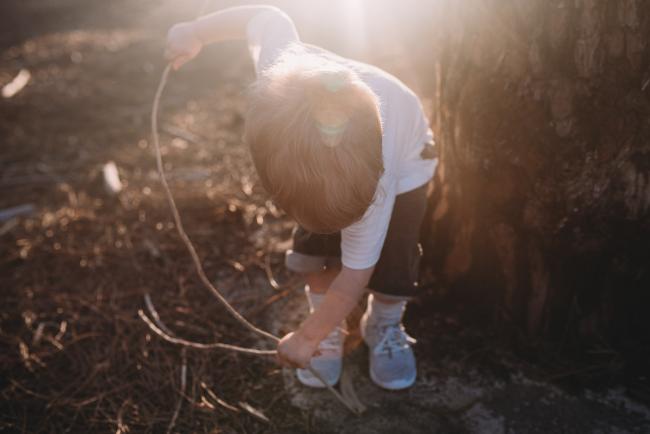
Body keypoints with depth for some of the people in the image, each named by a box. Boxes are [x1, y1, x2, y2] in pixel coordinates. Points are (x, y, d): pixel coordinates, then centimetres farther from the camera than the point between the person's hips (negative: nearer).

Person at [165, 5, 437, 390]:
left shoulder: (376, 181, -46)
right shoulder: (280, 68, -43)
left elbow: (355, 274, -32)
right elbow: (268, 17, -19)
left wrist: (307, 338, -20)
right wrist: (196, 33, -4)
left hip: (403, 165, -3)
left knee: (392, 258, -11)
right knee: (315, 246, -6)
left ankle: (385, 326, 22)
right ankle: (331, 328, 21)